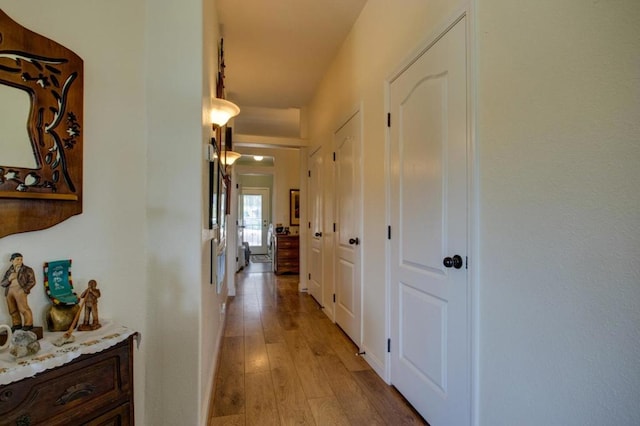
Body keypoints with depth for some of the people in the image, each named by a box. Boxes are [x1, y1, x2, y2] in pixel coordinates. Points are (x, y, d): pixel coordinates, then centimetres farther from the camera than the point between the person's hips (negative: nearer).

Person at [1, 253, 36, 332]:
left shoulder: (27, 270, 5)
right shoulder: (8, 271, 16)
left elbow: (32, 281, 0)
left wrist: (24, 290, -10)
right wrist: (9, 279, -6)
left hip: (19, 290, -5)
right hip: (9, 291, 5)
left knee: (23, 308, -10)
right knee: (13, 310, 8)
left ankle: (28, 324, -5)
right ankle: (16, 324, 20)